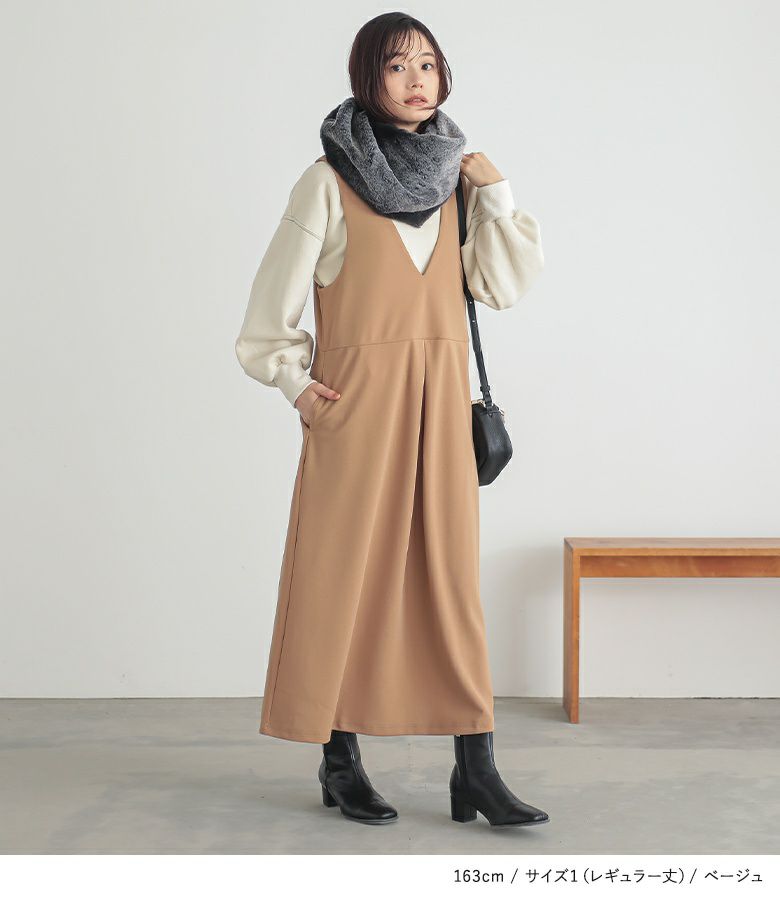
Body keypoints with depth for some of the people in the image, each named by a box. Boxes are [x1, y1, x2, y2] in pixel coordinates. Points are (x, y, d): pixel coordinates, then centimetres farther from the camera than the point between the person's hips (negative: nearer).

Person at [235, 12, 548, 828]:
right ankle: (339, 761, 15)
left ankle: (475, 768, 4)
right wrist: (296, 384, -6)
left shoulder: (452, 177, 10)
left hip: (439, 400, 4)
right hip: (357, 397, -4)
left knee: (449, 572, 2)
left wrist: (494, 192, -2)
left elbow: (505, 285, 4)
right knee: (346, 570, 2)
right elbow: (275, 298, 1)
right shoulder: (329, 182, -3)